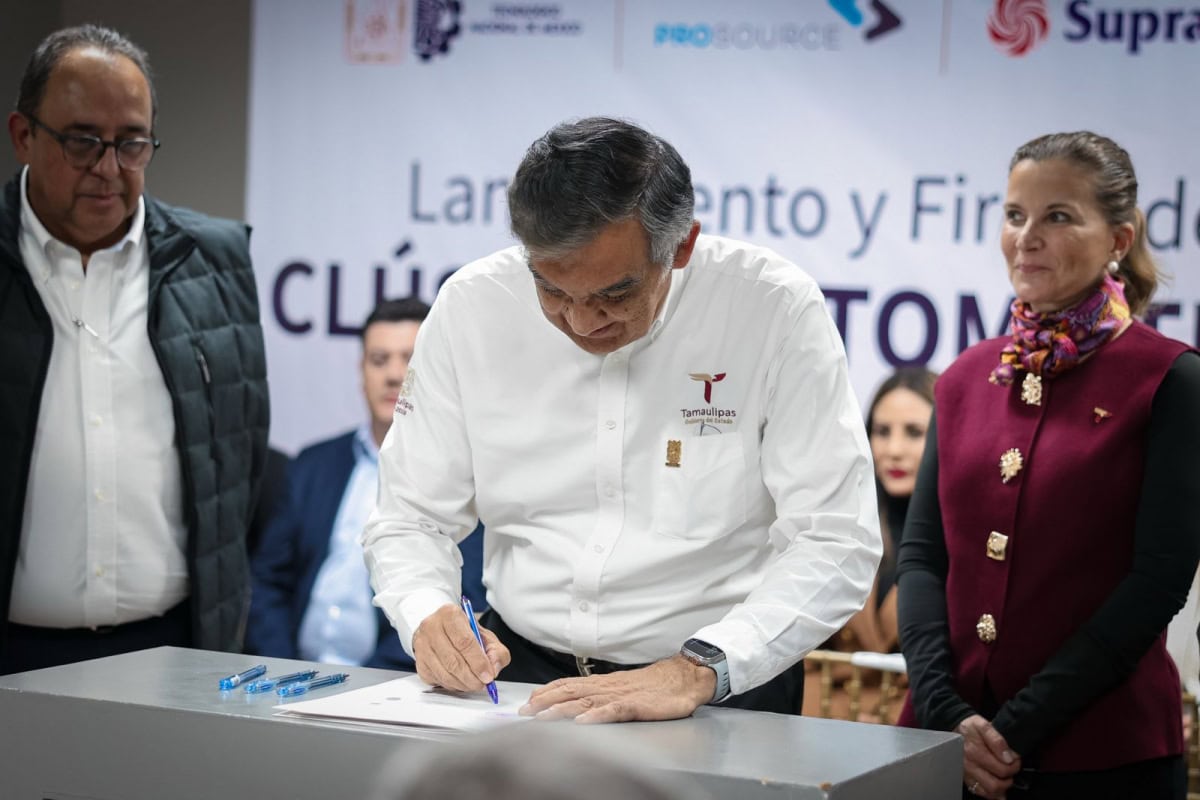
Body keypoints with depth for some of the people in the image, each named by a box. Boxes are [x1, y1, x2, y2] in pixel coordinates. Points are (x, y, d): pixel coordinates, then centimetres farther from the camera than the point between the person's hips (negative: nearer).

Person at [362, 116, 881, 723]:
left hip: (720, 686, -1)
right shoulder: (471, 307, -4)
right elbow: (409, 519, 3)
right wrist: (427, 619, -18)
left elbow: (835, 545, -15)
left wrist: (696, 671, -28)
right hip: (520, 668, 2)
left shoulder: (776, 309, -13)